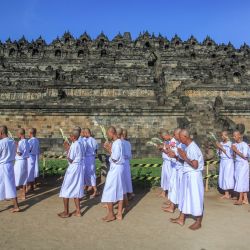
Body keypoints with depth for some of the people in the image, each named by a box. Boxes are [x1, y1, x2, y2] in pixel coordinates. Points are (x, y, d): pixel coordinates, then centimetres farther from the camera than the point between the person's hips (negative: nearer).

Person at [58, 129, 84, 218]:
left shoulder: (74, 145, -18)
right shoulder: (78, 144, 8)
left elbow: (70, 159, -18)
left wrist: (67, 149, -9)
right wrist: (68, 148, 13)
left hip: (73, 168, -9)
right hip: (78, 167, 9)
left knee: (66, 190, 4)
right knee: (75, 189, 15)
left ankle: (66, 212, 13)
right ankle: (78, 211, 20)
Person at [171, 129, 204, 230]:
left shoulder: (193, 148, -22)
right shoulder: (188, 147, 7)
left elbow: (195, 165, -24)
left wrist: (184, 157, -18)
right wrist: (177, 157, 0)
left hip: (193, 176, -10)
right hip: (188, 175, 10)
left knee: (195, 197, 3)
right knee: (185, 196, 16)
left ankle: (198, 222, 18)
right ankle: (181, 219, 29)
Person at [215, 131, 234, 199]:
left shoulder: (230, 144, -12)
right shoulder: (221, 143, 7)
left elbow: (229, 154, -18)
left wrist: (221, 148, -18)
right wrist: (218, 148, -7)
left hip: (229, 162, -6)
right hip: (222, 161, 7)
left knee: (228, 177, -5)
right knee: (223, 177, 6)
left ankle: (228, 194, 5)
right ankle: (226, 194, 12)